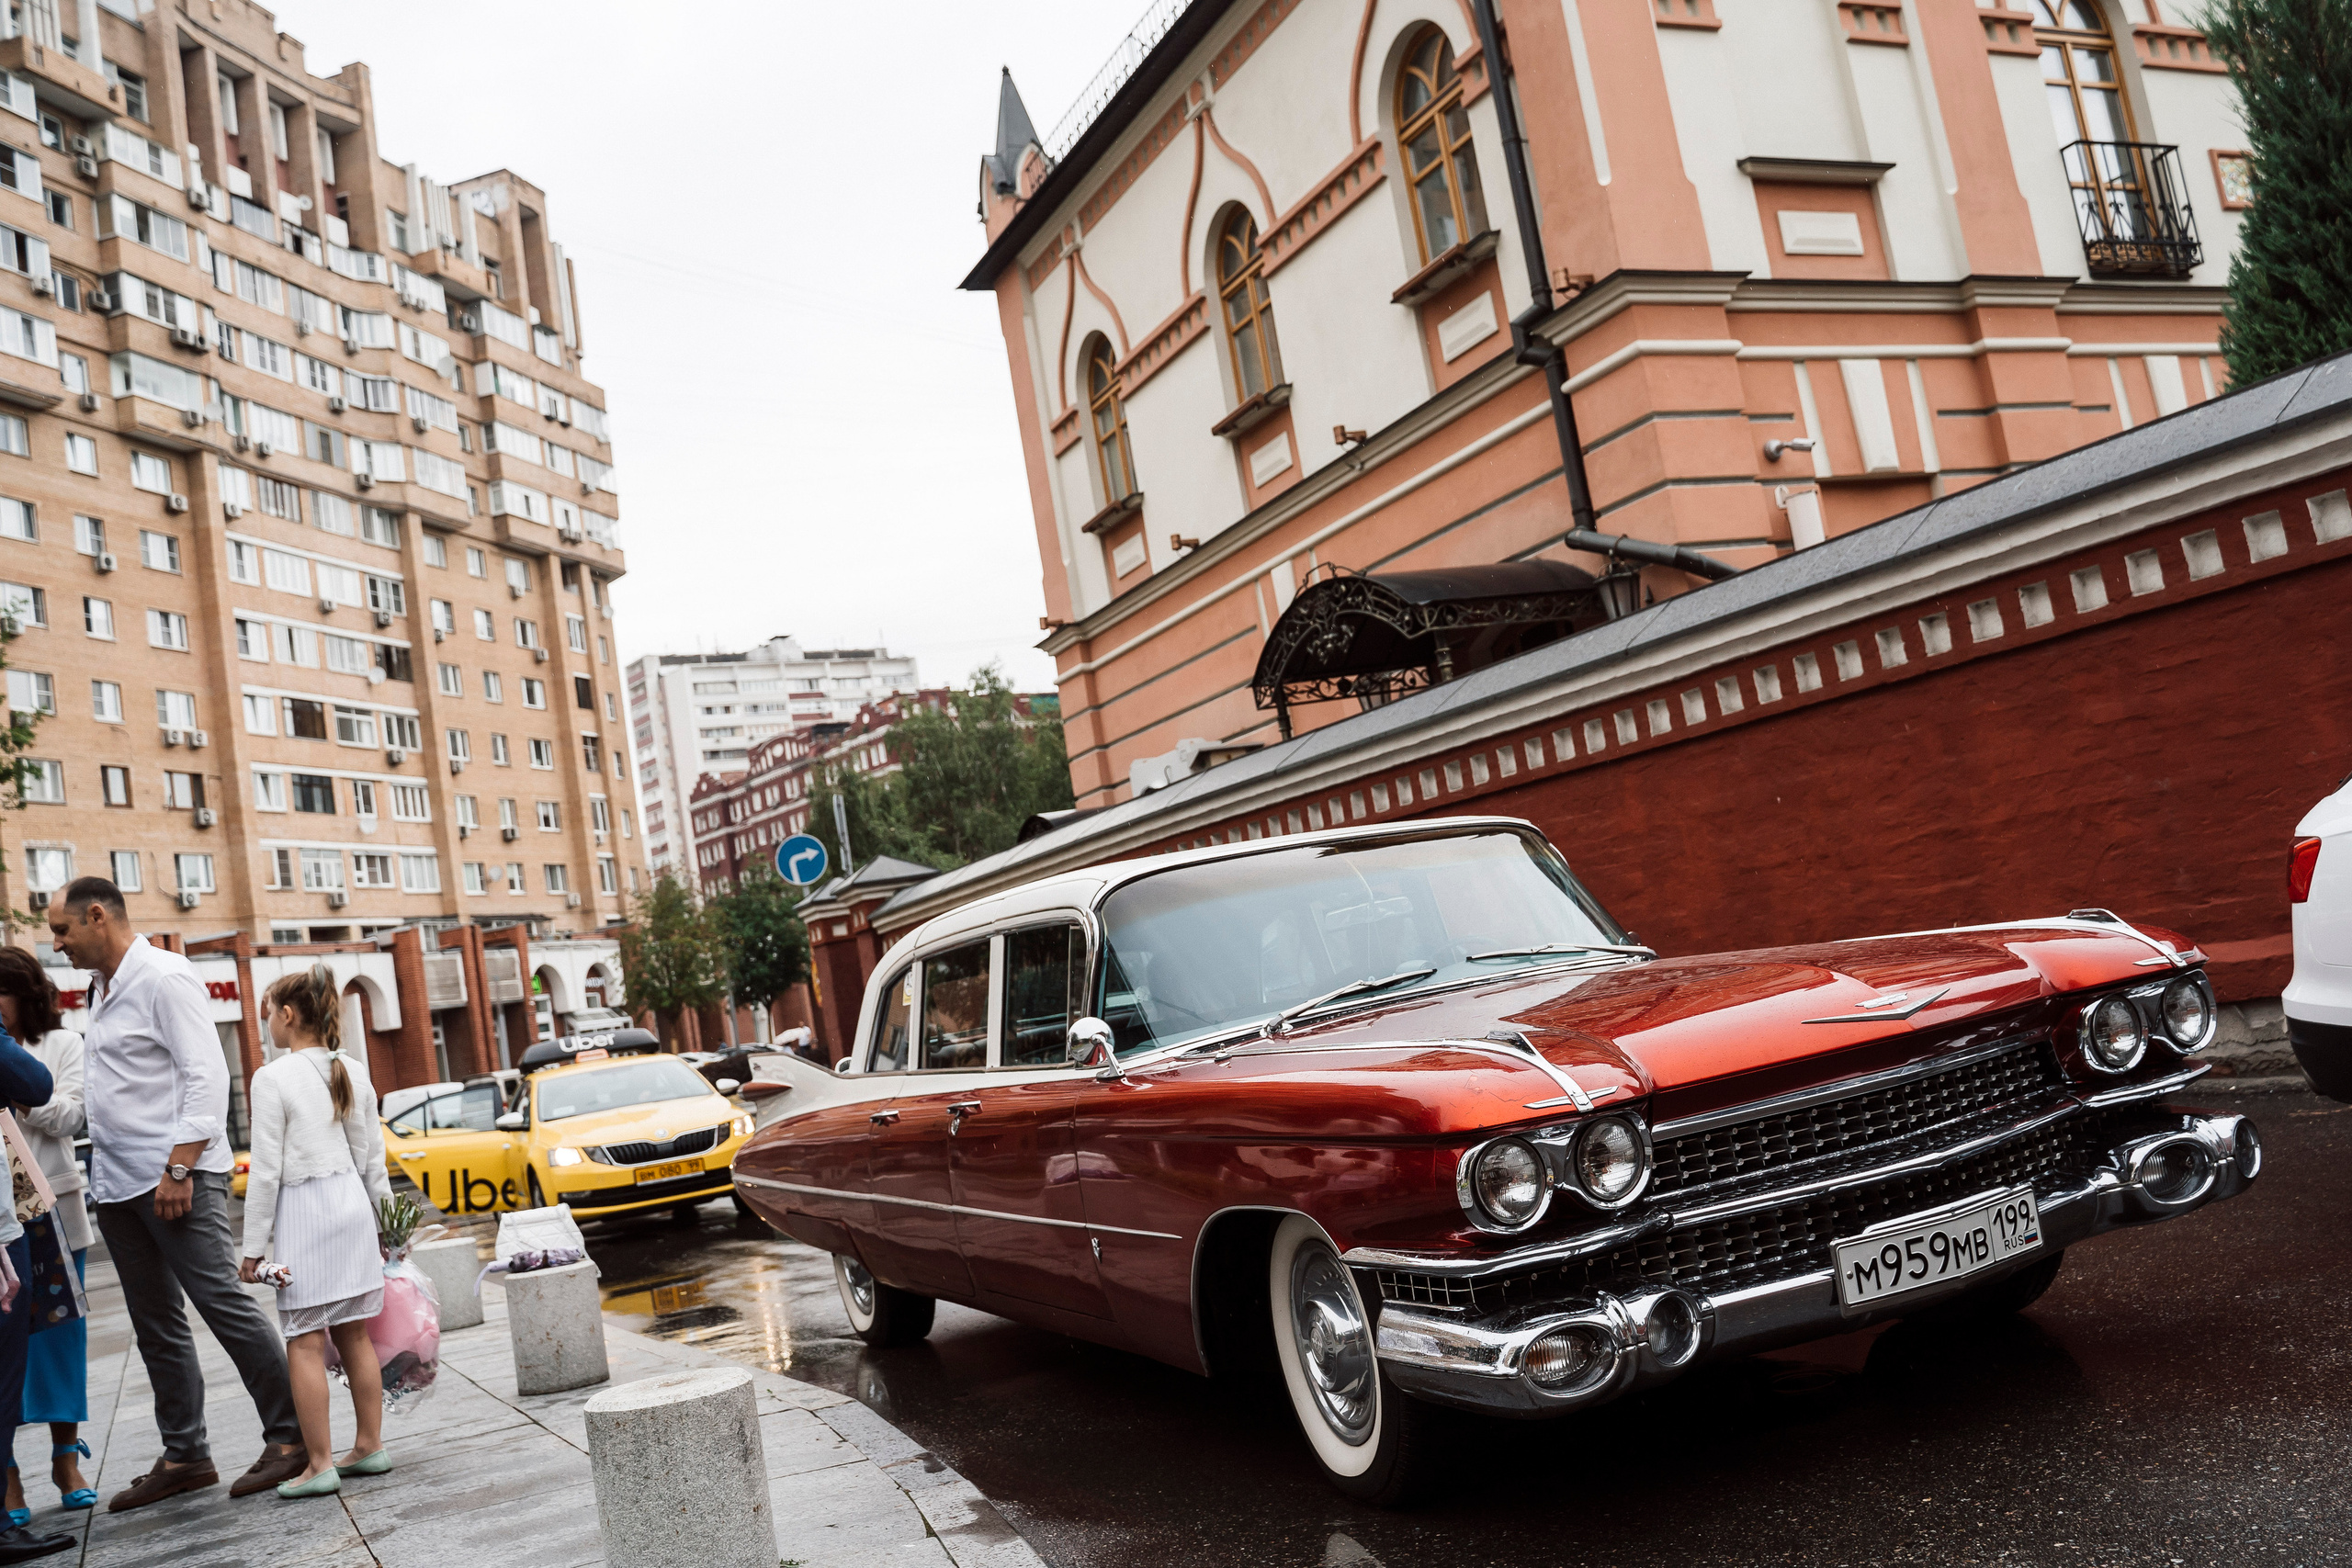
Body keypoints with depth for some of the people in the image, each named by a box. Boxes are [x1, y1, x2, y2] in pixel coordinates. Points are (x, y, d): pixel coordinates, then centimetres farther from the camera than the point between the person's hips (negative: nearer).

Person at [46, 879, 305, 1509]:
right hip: (117, 1185, 9)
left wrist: (179, 1169, -21)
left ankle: (290, 1438, -3)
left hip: (176, 1178, -9)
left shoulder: (163, 978, -9)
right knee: (156, 1326, 10)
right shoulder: (102, 988, 18)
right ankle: (184, 1457, 17)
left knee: (224, 1303, -9)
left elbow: (206, 1075, -16)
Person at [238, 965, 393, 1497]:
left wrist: (254, 1245, -5)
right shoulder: (354, 1070, 6)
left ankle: (320, 1464, 1)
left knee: (306, 1343, -1)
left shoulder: (273, 1078, -11)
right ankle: (370, 1447, 18)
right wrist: (383, 1213, 20)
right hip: (352, 1200, 6)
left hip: (303, 1209, -6)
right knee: (355, 1335, 12)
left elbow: (266, 1170, -11)